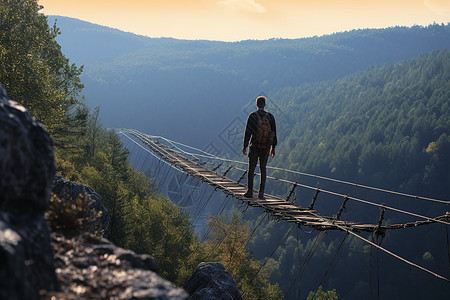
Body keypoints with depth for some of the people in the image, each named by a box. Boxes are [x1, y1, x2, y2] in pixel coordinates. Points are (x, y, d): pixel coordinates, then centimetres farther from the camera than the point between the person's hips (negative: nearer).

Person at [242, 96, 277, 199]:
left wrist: (245, 146, 0)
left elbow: (248, 132, -5)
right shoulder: (270, 117, 3)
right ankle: (261, 193, 3)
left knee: (251, 168, 6)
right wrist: (273, 147, 13)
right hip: (266, 147, 2)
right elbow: (274, 133, 5)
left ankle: (250, 191, 3)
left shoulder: (252, 116, -5)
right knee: (263, 168, 7)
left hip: (254, 146, -2)